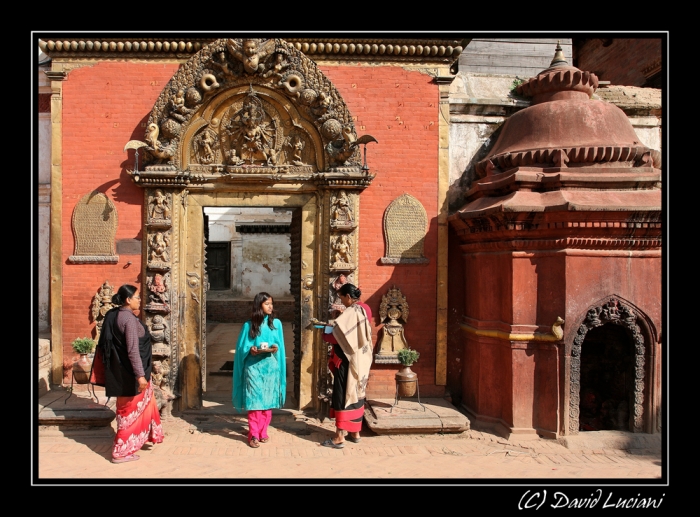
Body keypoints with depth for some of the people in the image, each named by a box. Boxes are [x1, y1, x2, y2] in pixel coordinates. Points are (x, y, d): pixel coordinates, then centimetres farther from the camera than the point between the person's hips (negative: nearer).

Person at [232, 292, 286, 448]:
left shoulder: (276, 323, 3)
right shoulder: (249, 325, -2)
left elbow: (280, 345, 6)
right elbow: (242, 348, 0)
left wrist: (275, 348, -15)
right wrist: (251, 350, -19)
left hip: (271, 367, 2)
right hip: (253, 367, -2)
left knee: (267, 401, 7)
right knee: (254, 401, -2)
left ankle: (263, 432, 21)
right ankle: (253, 435, 8)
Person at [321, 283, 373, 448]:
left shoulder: (350, 312, -19)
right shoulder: (365, 309, 7)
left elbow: (337, 336, -22)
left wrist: (325, 336, -3)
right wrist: (336, 328, 11)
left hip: (348, 361, -9)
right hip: (361, 360, 9)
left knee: (343, 395, -2)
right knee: (356, 394, 16)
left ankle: (339, 437, 3)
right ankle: (355, 432, 25)